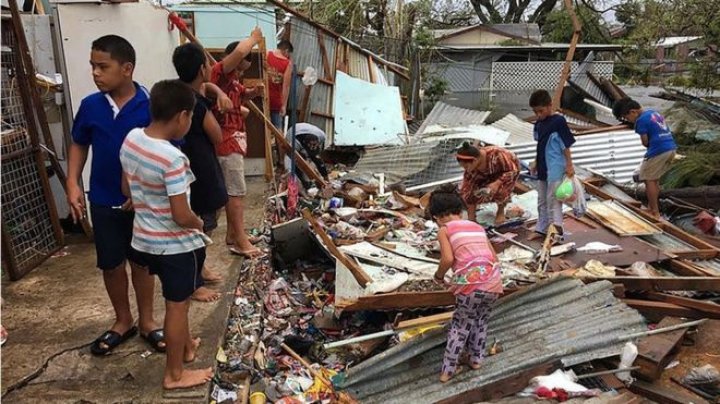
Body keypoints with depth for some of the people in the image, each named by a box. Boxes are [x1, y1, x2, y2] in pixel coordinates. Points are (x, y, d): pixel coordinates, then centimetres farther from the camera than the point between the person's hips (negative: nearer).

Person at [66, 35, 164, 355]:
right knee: (111, 264, 13)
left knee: (141, 261, 13)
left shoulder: (151, 106, -15)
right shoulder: (90, 105, -5)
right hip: (103, 201, 3)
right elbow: (79, 144, 9)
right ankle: (123, 321, 33)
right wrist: (73, 184, -2)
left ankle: (146, 320, 31)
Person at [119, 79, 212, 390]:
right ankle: (174, 374, 26)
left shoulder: (131, 139, -4)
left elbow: (127, 189, 9)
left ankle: (186, 345, 47)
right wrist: (199, 223, -6)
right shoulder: (173, 159, -28)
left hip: (145, 239, 8)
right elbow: (182, 217, -26)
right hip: (176, 244, -8)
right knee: (177, 305, 10)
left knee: (177, 299, 26)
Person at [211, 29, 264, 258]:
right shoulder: (219, 72, -14)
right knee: (236, 191, -8)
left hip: (234, 140, 10)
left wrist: (253, 92, 9)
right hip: (226, 142, -10)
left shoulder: (232, 79, 15)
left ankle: (233, 234, 24)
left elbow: (242, 95, 33)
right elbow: (240, 51, -31)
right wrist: (254, 39, -12)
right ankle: (240, 242, -3)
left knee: (233, 191, 15)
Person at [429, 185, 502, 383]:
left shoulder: (444, 230, 5)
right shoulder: (477, 227, 21)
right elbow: (494, 258, 18)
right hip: (493, 282, 5)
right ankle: (476, 359, 39)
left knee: (460, 326, 14)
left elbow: (448, 259, -10)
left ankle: (448, 370, 20)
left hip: (470, 284, -4)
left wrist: (439, 275, 8)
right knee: (481, 322, 27)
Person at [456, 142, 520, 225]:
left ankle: (501, 211, 0)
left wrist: (497, 183, -42)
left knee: (501, 190, -31)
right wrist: (471, 217, -23)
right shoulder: (471, 168, -27)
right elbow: (468, 190, -23)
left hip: (510, 169, -4)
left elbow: (513, 170, -28)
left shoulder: (495, 154, -42)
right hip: (489, 174, 4)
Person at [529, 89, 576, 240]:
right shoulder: (538, 124, 8)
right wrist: (536, 162, 17)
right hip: (543, 168, 8)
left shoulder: (559, 121, -13)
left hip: (555, 168, -8)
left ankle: (557, 231, -3)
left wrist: (569, 165, -12)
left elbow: (566, 145, -12)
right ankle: (541, 229, 25)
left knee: (553, 200, -7)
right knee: (542, 201, 15)